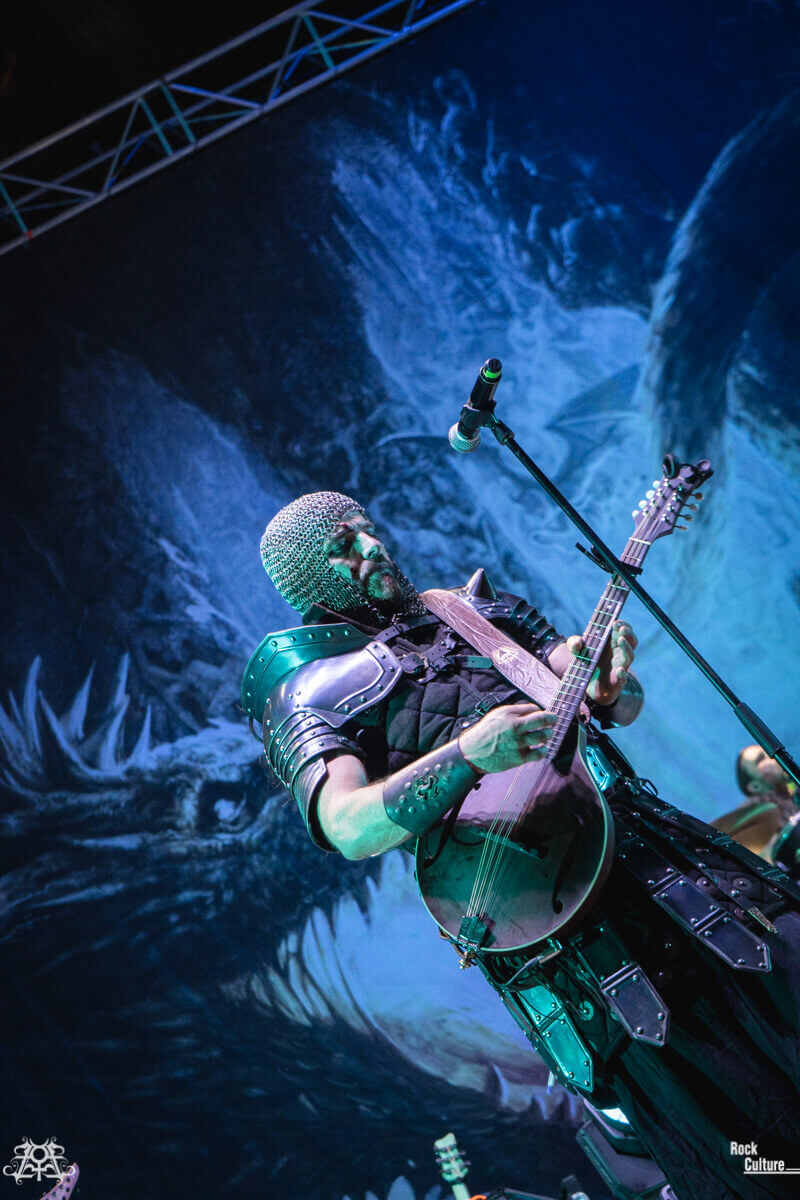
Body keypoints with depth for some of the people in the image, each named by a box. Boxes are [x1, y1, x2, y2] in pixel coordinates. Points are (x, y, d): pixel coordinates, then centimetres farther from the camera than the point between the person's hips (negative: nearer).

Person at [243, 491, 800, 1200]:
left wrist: (612, 682, 0)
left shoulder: (479, 606, 23)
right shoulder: (311, 687, 8)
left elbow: (625, 705, 24)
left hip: (643, 825, 6)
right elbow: (348, 829, -10)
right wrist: (469, 753, -22)